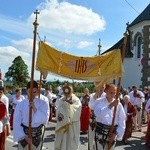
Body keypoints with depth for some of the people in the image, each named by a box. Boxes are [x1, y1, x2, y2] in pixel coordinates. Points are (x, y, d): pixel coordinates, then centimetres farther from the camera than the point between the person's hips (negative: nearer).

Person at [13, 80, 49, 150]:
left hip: (37, 136, 1)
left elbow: (45, 120, -15)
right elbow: (17, 123, -7)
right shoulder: (20, 104, -8)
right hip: (24, 135, -1)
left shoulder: (43, 103, -6)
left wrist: (35, 109, -25)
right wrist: (24, 136, -14)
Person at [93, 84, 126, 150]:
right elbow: (98, 114, -27)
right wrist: (110, 105, -31)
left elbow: (122, 120, 1)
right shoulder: (99, 102, -8)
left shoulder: (118, 104, -2)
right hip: (100, 132, -2)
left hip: (112, 133, 2)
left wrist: (116, 133, -6)